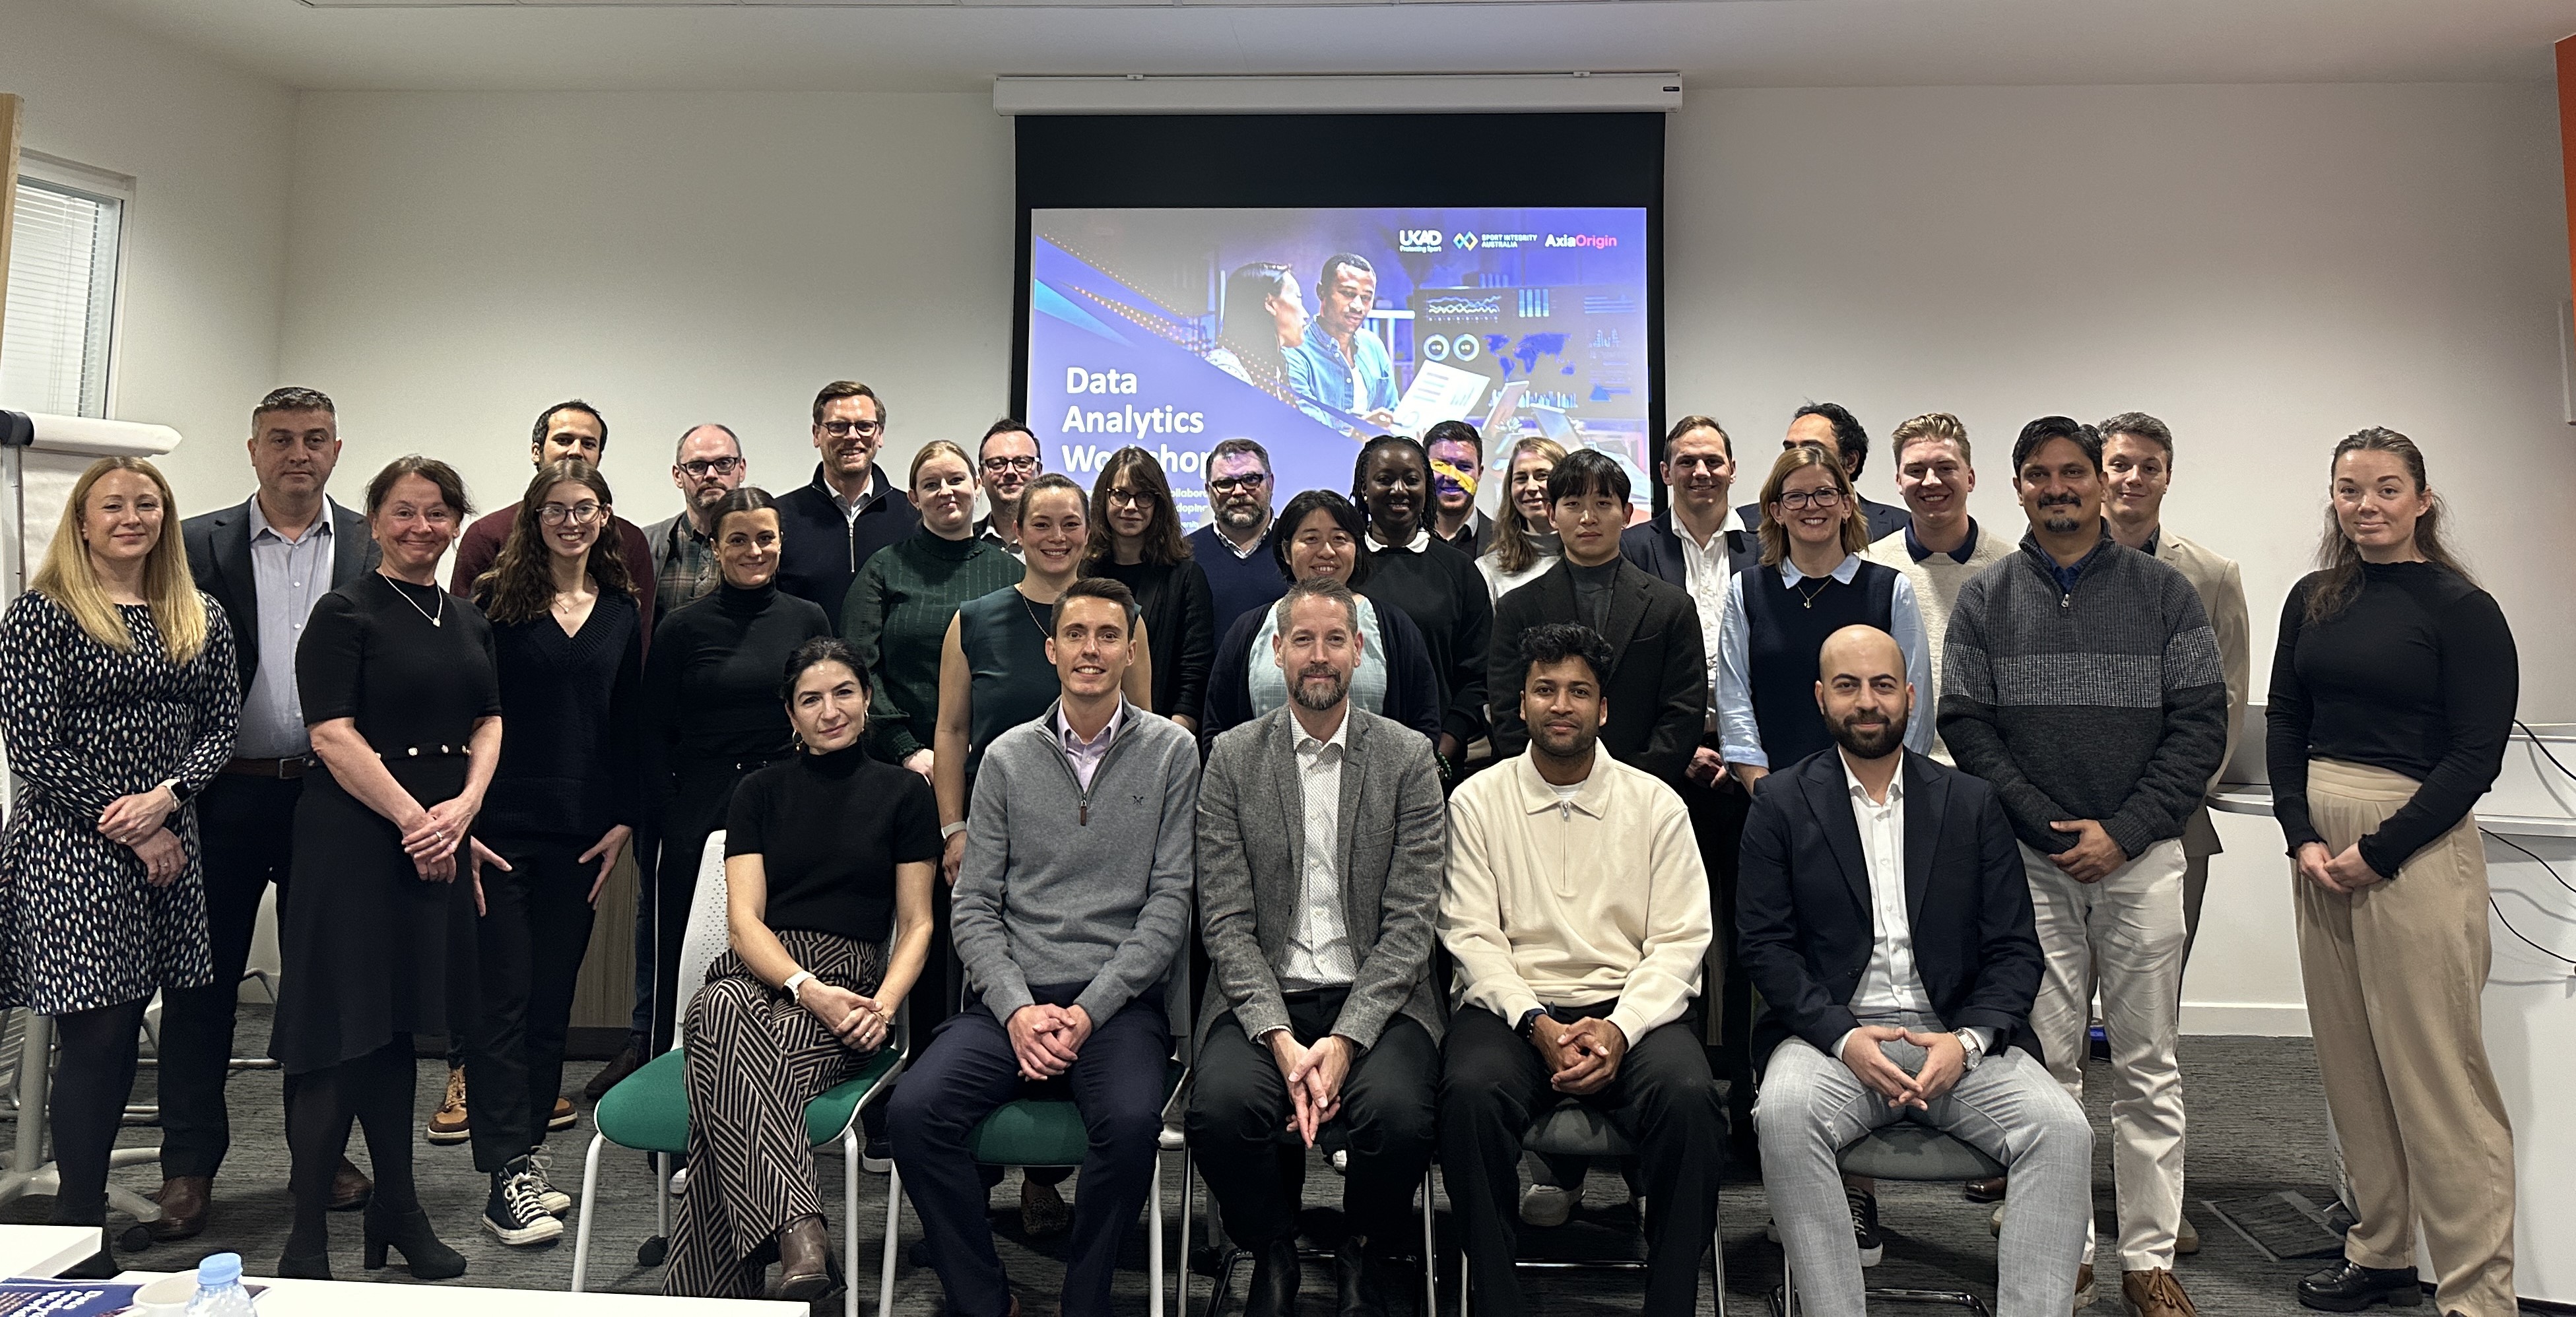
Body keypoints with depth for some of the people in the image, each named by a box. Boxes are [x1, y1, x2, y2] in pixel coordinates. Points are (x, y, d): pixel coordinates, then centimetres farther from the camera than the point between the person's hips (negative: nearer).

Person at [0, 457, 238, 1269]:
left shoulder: (201, 621, 11)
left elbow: (221, 727, 6)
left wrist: (164, 798, -12)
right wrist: (129, 832, -10)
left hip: (168, 847, 5)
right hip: (71, 849, -4)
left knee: (120, 1035, 9)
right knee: (95, 1035, -4)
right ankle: (77, 1228, 7)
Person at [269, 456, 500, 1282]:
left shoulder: (469, 621, 14)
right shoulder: (345, 615, -5)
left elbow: (488, 723, 11)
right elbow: (332, 734, -13)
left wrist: (462, 809, -6)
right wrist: (414, 819, -16)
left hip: (439, 838, 6)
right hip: (355, 837, -6)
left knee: (397, 1025, 13)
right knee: (343, 1033, -4)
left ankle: (397, 1212, 22)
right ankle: (308, 1237, 6)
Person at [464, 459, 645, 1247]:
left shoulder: (622, 611, 10)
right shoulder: (498, 601, 0)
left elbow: (629, 724, 11)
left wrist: (625, 821, 3)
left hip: (582, 833, 3)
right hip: (501, 826, -3)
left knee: (553, 996, 9)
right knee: (504, 995, -4)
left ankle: (526, 1150, 20)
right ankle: (509, 1179, -1)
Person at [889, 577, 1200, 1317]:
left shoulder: (1171, 752, 4)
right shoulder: (1008, 757, 11)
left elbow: (1170, 903, -1)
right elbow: (975, 908, 8)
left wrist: (1088, 1011, -10)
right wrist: (1017, 1009, -8)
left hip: (1119, 1000, -2)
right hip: (1012, 999, 2)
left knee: (1131, 1122, -31)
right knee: (915, 1111, -22)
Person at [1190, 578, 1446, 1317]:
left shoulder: (1409, 760, 3)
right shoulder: (1232, 758, 5)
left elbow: (1410, 922, -3)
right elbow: (1226, 921, -1)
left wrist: (1345, 1041, -15)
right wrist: (1281, 1040, -15)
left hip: (1376, 998, 0)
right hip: (1265, 998, 1)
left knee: (1399, 1115, -29)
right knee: (1219, 1109, -28)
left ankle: (1364, 1257, 5)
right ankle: (1272, 1254, 5)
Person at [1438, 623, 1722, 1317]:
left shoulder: (1656, 804, 9)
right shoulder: (1477, 801, 8)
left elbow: (1679, 941, 2)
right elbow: (1472, 935, 0)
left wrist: (1620, 1030, -15)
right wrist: (1537, 1025, -15)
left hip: (1629, 1007, 1)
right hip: (1512, 1004, 0)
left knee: (1689, 1096, -30)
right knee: (1471, 1091, -32)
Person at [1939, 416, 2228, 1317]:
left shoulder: (2163, 592, 6)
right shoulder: (1985, 601, 7)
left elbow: (2201, 722, 1)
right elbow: (1966, 727, 1)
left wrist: (2122, 832, -9)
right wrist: (2051, 828, -9)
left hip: (2143, 859, 0)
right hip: (2030, 862, 0)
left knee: (2147, 1065, 5)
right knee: (2048, 1059, 3)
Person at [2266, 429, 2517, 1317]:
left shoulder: (2462, 608, -5)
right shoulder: (2313, 600, 10)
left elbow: (2477, 755, -9)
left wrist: (2377, 853, -13)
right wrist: (2302, 837, -2)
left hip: (2418, 847, -5)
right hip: (2321, 844, 6)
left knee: (2436, 1073, -4)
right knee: (2351, 1065, 11)